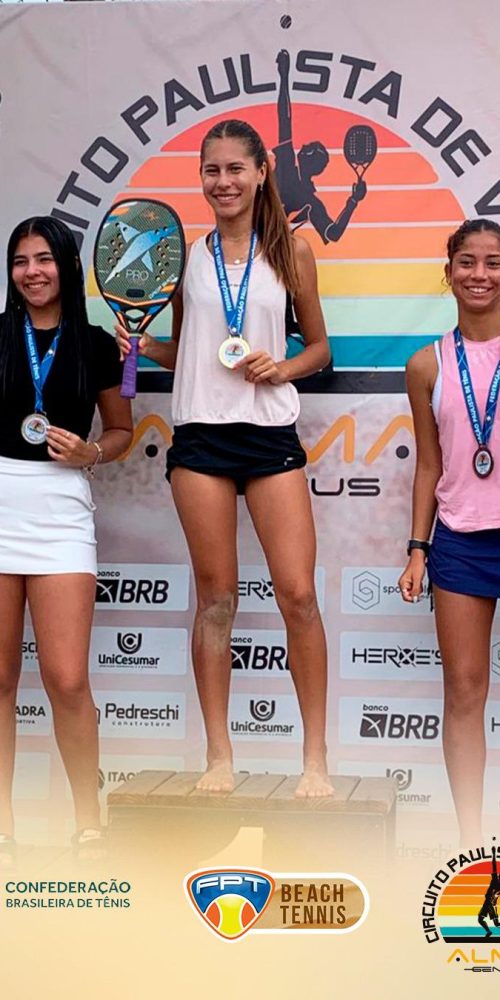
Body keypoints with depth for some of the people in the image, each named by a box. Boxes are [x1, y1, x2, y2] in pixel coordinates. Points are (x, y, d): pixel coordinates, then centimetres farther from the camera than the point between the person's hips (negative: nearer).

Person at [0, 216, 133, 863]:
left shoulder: (96, 345, 7)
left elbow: (121, 428, 18)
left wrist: (91, 453, -1)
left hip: (61, 510, 0)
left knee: (67, 681, -5)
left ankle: (89, 826, 12)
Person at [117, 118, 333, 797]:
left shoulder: (291, 252, 5)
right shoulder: (186, 253, 9)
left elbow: (319, 347, 11)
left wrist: (281, 368, -8)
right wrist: (142, 346, -2)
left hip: (271, 434, -1)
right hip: (201, 435, 1)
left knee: (298, 593, -6)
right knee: (216, 596, 5)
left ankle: (316, 759, 4)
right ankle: (219, 758, 14)